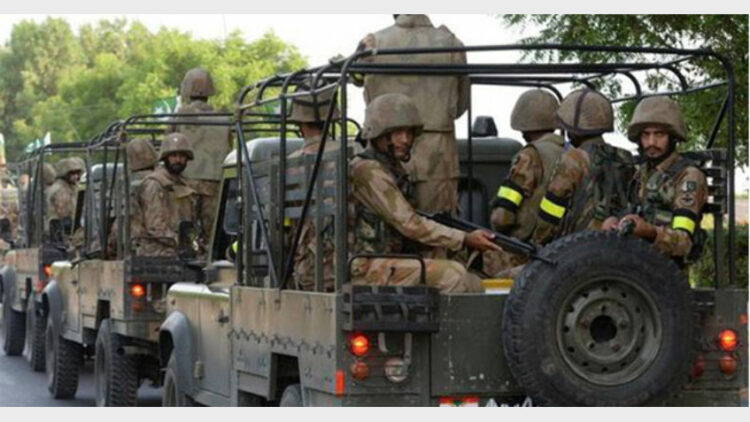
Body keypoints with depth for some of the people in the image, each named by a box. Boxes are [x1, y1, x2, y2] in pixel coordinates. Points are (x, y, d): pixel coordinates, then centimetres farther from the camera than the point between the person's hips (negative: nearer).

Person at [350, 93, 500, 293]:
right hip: (367, 269, -10)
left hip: (389, 264, 10)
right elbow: (409, 224, -19)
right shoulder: (368, 171, -15)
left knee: (472, 284, 0)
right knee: (453, 275, -23)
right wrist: (466, 240, -17)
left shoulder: (394, 169, 17)